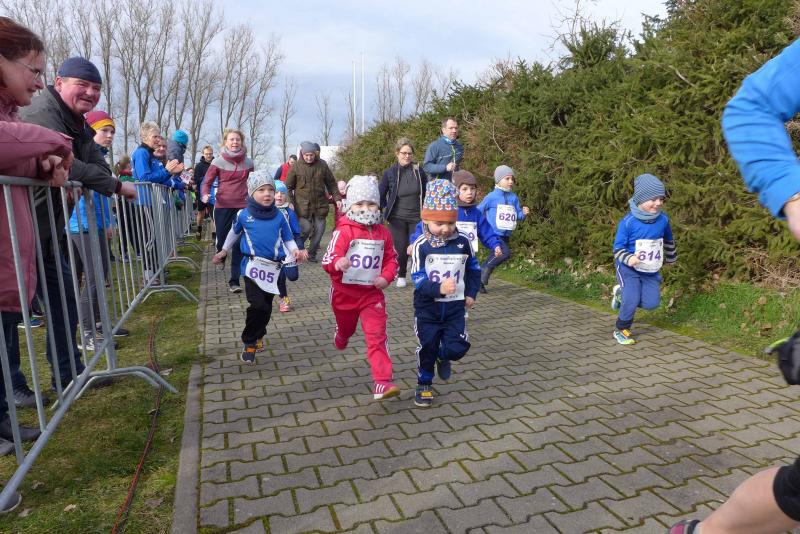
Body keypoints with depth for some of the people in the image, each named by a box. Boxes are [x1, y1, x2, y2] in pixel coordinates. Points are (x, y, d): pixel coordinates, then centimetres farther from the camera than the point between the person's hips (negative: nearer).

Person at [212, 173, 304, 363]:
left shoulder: (279, 217, 2)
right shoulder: (243, 215, 1)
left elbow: (288, 239, 10)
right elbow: (234, 233, 20)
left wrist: (295, 251, -10)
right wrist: (223, 251, 30)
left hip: (273, 267, 2)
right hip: (253, 266, -2)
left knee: (267, 307, 11)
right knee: (257, 305, -13)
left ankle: (257, 336, 34)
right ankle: (249, 342, 6)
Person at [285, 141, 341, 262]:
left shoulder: (322, 165, 2)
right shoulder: (296, 167, -3)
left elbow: (331, 183, 11)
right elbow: (288, 187, 1)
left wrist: (337, 198, 4)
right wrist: (290, 202, -10)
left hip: (320, 205, 3)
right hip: (302, 205, -3)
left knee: (319, 229, 3)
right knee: (306, 229, -10)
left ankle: (311, 254, 21)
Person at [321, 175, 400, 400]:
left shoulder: (382, 233, -2)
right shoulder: (344, 231, -17)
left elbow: (391, 259, 9)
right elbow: (329, 258, -26)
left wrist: (386, 277, -9)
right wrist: (337, 263, -49)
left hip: (372, 293, 2)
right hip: (345, 291, -1)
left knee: (377, 335, -9)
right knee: (346, 328, 25)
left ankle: (382, 383, -9)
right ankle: (340, 338, 64)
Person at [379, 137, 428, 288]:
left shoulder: (419, 172, 0)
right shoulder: (389, 173, -4)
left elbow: (426, 194, 11)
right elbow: (381, 196, 6)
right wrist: (386, 211, 2)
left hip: (416, 218, 1)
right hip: (397, 218, -1)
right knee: (401, 248, 0)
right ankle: (401, 276, 20)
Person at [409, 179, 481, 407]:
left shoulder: (463, 242, -4)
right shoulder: (421, 246, -15)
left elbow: (473, 269, 12)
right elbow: (418, 278, -20)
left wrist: (471, 293, 8)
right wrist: (438, 288, -36)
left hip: (455, 306, 2)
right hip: (427, 308, -2)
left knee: (458, 347, -3)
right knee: (427, 348, 7)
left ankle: (443, 357, 34)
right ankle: (424, 384, 30)